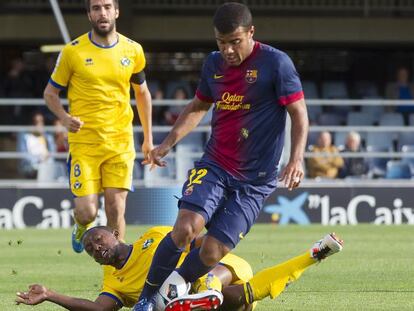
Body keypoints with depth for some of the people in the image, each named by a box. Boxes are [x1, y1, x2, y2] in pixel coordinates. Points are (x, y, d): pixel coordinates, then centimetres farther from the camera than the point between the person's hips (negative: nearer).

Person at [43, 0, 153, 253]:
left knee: (116, 208, -7)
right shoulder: (73, 51, -4)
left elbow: (142, 93, 18)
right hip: (84, 143, -1)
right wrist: (65, 117, -14)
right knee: (87, 212, -6)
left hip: (121, 143, 1)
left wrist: (148, 138, 18)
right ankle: (82, 227, 31)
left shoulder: (133, 51, 4)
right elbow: (50, 92, 6)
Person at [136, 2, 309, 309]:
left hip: (255, 180, -3)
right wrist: (168, 143, 15)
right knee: (186, 227, -22)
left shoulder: (276, 63, -10)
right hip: (213, 166, 3)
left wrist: (296, 159, -23)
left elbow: (299, 114, -9)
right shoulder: (213, 64, 7)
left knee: (212, 252, -9)